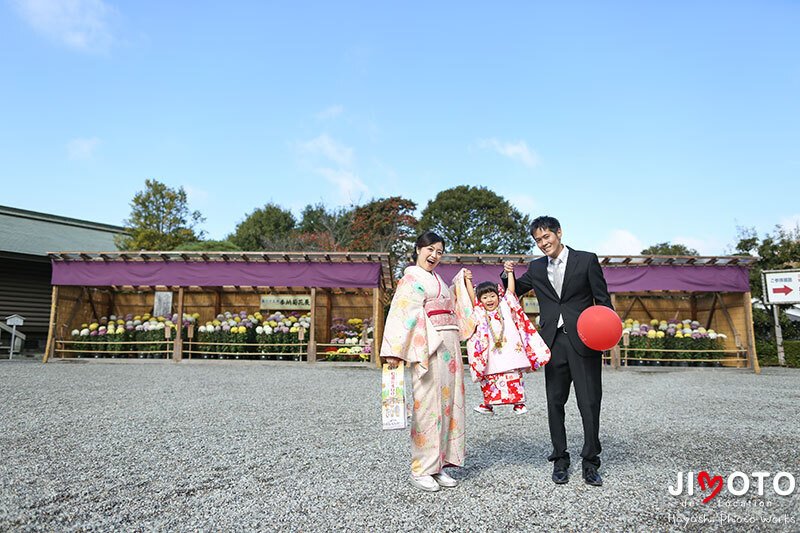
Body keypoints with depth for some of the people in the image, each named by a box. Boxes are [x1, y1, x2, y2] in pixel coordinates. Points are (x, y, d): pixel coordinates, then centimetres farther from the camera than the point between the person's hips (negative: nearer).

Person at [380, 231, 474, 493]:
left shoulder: (438, 280, 20)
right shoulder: (411, 278, -3)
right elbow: (400, 314, -13)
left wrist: (463, 282, 26)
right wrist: (394, 351, -22)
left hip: (449, 347, 8)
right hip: (428, 348, -8)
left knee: (447, 403, 9)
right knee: (428, 405, -5)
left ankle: (438, 465, 19)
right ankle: (421, 470, 6)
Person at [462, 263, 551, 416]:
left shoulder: (505, 307, 9)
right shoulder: (480, 312, 8)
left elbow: (511, 290, 4)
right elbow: (472, 297, 1)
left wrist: (509, 273, 2)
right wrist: (468, 281, -4)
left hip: (510, 353, 0)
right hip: (491, 356, 1)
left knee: (514, 378, 3)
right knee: (489, 380, 5)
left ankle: (518, 403, 15)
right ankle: (488, 404, 19)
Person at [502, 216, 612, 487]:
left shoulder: (586, 260, 2)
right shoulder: (536, 268, 12)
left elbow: (602, 299, 1)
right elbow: (515, 290, 26)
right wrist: (508, 275, 5)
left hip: (584, 341, -3)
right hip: (553, 342, 3)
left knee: (590, 402, 0)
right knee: (555, 402, 8)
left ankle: (590, 462, 15)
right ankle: (560, 460, 20)